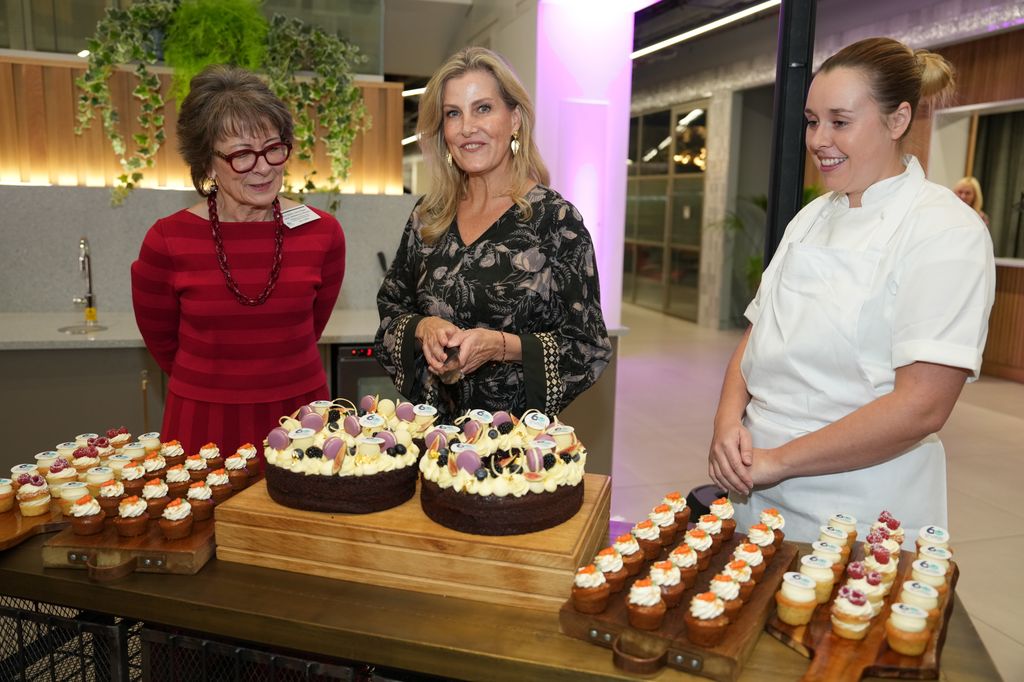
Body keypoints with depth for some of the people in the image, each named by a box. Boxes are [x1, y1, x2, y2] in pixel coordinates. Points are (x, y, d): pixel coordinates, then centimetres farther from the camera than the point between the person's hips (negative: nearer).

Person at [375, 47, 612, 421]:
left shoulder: (555, 218, -6)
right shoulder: (427, 217, 6)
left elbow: (588, 348, -5)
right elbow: (390, 313, 13)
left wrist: (499, 345, -17)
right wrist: (424, 328, -8)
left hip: (520, 430, -5)